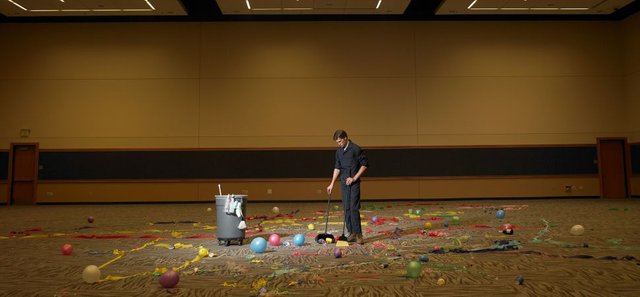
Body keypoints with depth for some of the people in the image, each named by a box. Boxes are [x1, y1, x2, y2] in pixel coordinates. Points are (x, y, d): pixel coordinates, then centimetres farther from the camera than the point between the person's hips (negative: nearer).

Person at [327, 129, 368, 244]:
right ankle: (351, 233, 13)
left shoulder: (356, 149, -11)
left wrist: (355, 178, -11)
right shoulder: (338, 151, 9)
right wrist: (332, 184, 12)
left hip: (354, 183, -6)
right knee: (346, 208, 6)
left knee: (354, 208, -10)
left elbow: (365, 164, -8)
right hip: (344, 183, 6)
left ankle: (358, 234, -2)